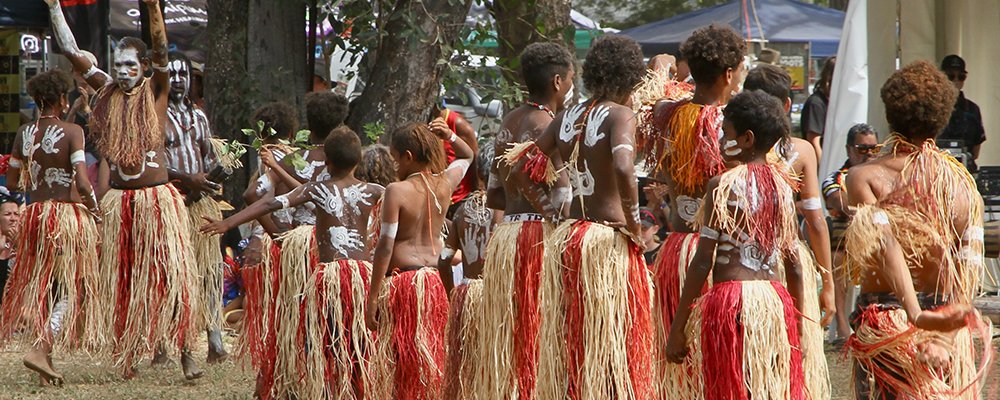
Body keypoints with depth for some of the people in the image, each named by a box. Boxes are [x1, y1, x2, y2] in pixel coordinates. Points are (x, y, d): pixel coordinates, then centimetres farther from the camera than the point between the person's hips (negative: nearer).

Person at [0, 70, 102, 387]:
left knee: (41, 287, 14)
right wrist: (95, 209, -2)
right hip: (68, 214, -5)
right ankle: (41, 348, -15)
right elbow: (82, 183, -19)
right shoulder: (72, 132, -11)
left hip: (35, 214, 5)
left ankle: (44, 355, 13)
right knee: (70, 287, 2)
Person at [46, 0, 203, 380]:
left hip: (158, 199, -4)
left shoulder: (155, 90, -1)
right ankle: (126, 355, 11)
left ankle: (185, 352, -8)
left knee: (172, 276, -9)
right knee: (122, 281, 6)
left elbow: (161, 52, -17)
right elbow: (70, 50, 5)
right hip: (119, 202, 4)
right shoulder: (108, 91, 8)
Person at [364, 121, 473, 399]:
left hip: (402, 282, -6)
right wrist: (449, 136, 9)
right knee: (429, 358, 12)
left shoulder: (397, 191, -11)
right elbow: (467, 156, 28)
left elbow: (386, 246, -13)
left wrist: (372, 298, -11)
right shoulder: (445, 184, 5)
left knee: (398, 363, -3)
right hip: (433, 281, 6)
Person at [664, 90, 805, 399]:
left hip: (730, 298, -6)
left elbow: (703, 260, -11)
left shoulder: (724, 185, -7)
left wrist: (678, 326, -7)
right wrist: (797, 325, 21)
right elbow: (793, 266, 12)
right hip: (775, 302, 6)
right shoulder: (782, 186, 10)